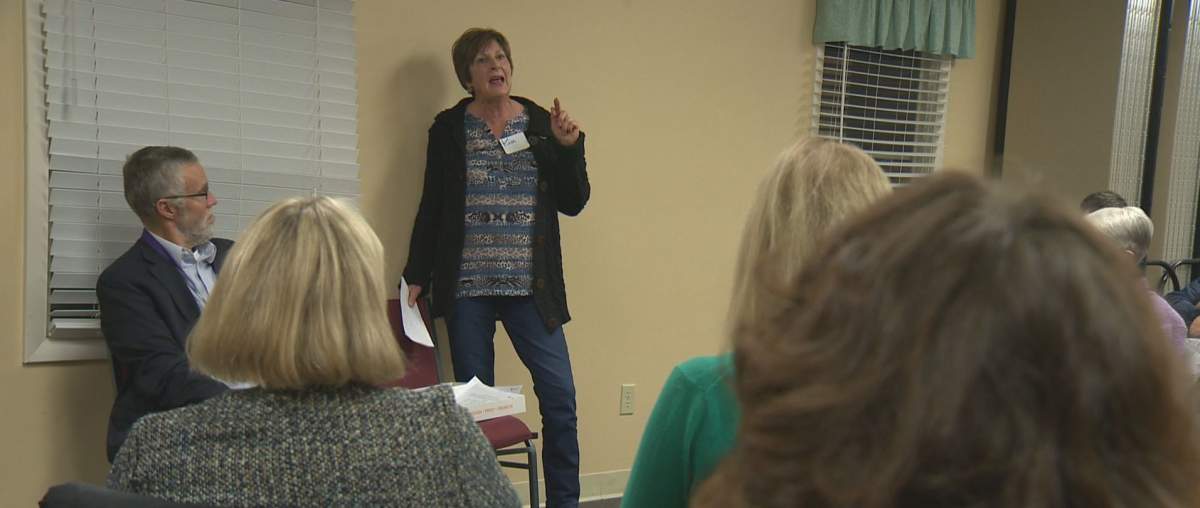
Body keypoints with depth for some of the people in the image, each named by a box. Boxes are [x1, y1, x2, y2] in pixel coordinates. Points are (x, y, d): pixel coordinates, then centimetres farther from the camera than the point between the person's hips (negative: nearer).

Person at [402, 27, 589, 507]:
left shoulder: (541, 123, 7)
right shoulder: (449, 128, 6)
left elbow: (573, 203, 6)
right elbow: (431, 208, 6)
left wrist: (568, 146, -7)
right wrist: (416, 277, 2)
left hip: (530, 287, 1)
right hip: (467, 287, 0)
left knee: (559, 396, -5)